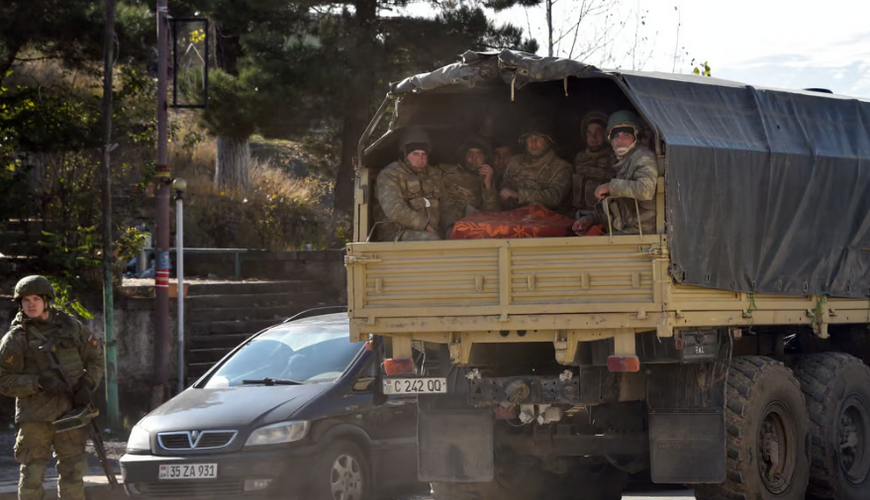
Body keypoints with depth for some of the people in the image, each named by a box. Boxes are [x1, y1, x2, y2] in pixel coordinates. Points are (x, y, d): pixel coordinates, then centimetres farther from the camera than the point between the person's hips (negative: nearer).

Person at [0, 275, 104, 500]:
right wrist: (39, 383, -20)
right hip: (35, 416, -3)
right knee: (32, 473, -3)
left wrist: (87, 385, -3)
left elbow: (95, 357, 15)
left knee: (73, 469, 7)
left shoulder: (70, 326, 7)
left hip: (70, 411, 3)